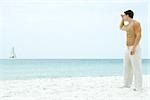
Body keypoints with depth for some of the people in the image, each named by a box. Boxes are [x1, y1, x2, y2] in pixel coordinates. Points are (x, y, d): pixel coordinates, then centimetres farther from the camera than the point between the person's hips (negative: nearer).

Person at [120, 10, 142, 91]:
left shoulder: (136, 23, -13)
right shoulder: (128, 24, 16)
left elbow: (139, 36, -21)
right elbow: (121, 28, 37)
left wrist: (133, 48, -27)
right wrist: (122, 19, 23)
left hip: (135, 49, -10)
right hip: (128, 49, 10)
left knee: (136, 68, -7)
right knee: (127, 67, 12)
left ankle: (138, 87, -2)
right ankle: (127, 84, 20)